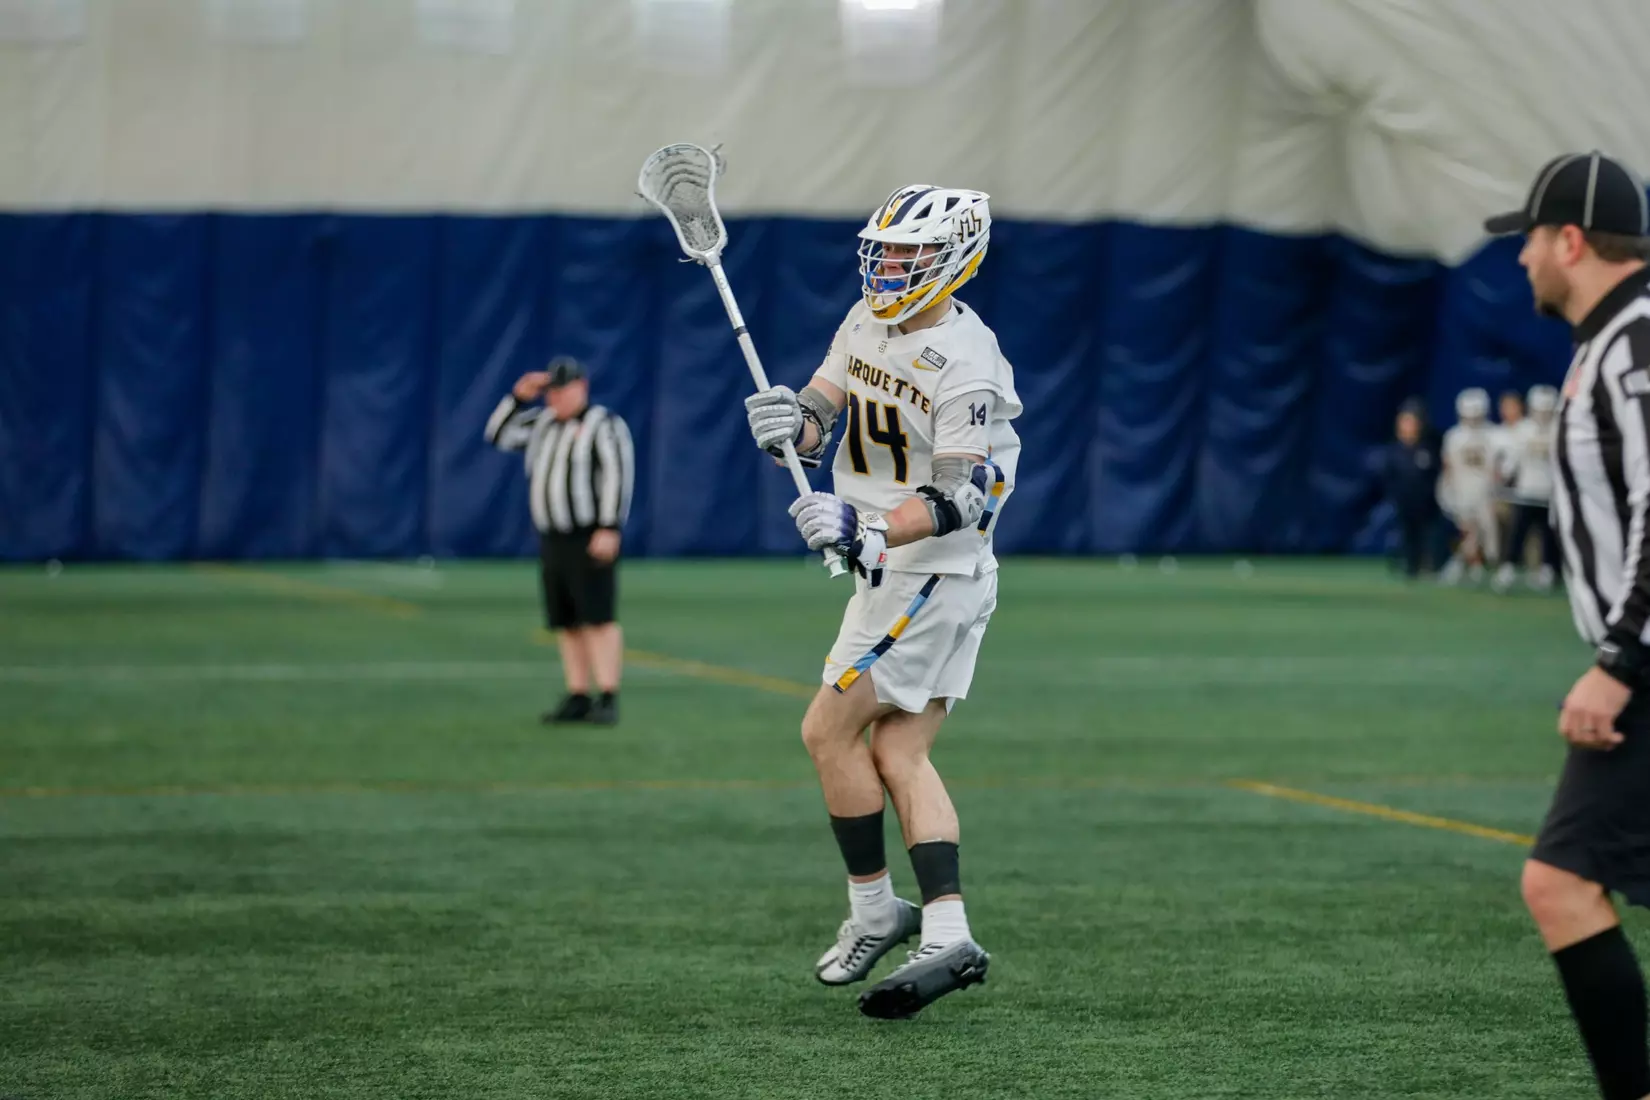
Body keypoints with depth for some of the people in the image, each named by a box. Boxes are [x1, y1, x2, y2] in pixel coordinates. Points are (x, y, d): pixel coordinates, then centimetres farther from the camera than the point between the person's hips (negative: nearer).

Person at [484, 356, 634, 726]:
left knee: (598, 619, -12)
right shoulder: (543, 422, 14)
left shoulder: (604, 424, -9)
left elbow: (619, 476, -16)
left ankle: (608, 700, -15)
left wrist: (609, 529, -23)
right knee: (566, 623, 6)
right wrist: (519, 396, 0)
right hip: (553, 540, 8)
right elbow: (498, 435, 13)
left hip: (592, 539, -8)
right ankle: (578, 699, 10)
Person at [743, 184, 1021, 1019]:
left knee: (829, 730, -6)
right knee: (899, 755, 4)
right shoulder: (868, 322, 8)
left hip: (932, 572, -9)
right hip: (894, 573, 9)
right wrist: (788, 427, -17)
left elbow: (958, 500, -24)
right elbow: (817, 415, 7)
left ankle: (875, 911, 6)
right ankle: (947, 937, 1)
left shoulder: (964, 363, -19)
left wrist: (865, 527, -37)